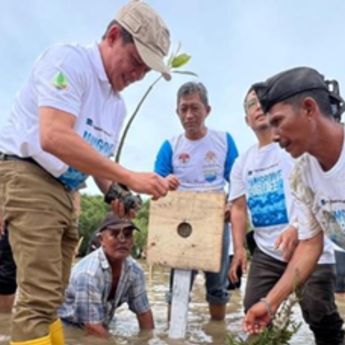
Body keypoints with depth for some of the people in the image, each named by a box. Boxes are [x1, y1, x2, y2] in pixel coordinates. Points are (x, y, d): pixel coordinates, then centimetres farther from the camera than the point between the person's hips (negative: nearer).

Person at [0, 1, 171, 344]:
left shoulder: (117, 105, 15)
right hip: (27, 178, -9)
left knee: (51, 297, 14)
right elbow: (53, 137, -27)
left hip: (65, 192, 9)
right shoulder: (68, 59, -12)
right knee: (39, 298, -13)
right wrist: (129, 178, -27)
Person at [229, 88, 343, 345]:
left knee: (321, 317, -4)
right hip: (266, 253, 5)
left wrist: (297, 227, -27)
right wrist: (239, 249, 1)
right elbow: (239, 208, 14)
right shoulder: (242, 162, 15)